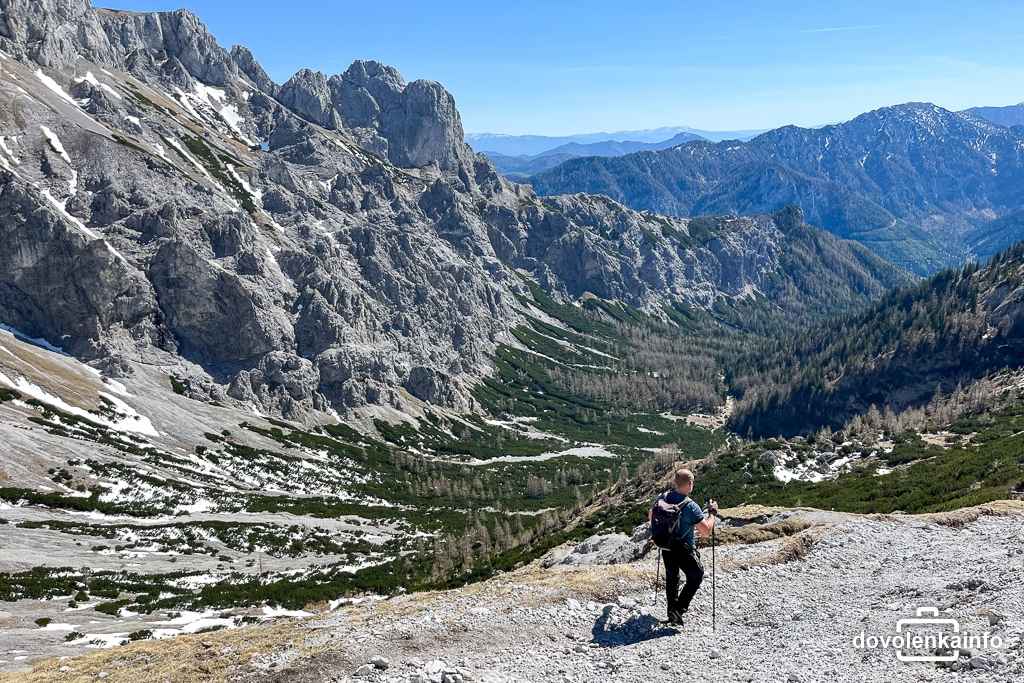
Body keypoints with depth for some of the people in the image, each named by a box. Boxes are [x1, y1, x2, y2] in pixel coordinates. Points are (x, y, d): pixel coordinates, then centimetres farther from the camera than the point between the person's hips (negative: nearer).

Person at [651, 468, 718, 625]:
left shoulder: (662, 498, -9)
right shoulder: (691, 506, -27)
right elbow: (706, 531, -23)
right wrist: (712, 513, -10)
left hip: (665, 547, 6)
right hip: (684, 550, -6)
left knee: (671, 577, 24)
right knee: (696, 576, 15)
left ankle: (672, 610, 38)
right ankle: (679, 609, 5)